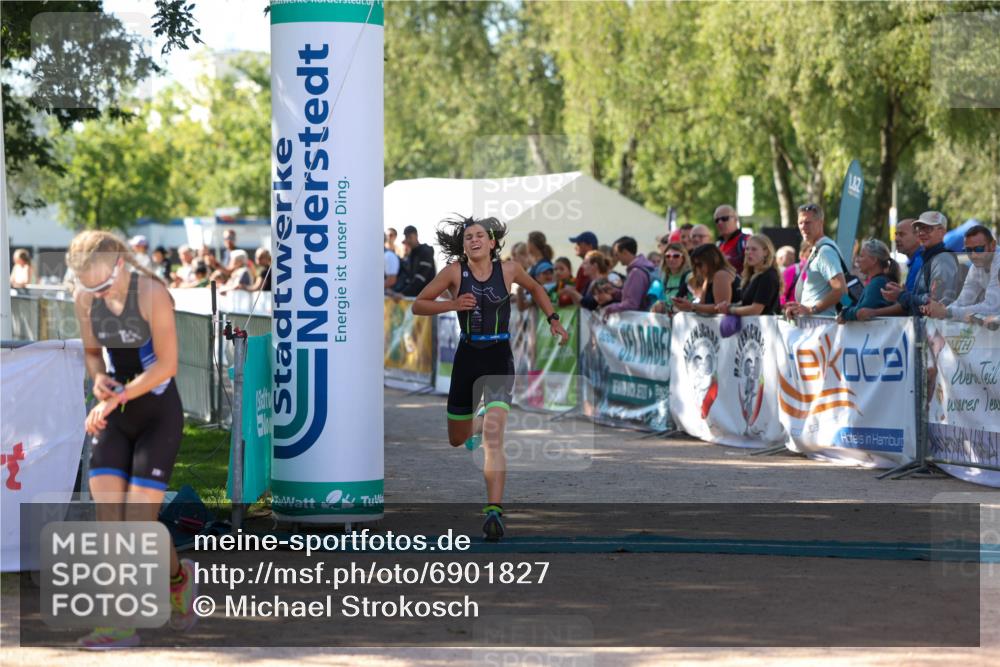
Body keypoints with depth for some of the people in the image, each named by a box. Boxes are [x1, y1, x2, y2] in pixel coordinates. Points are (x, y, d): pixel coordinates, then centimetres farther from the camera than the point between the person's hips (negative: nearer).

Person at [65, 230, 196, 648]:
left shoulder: (152, 293, -18)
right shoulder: (83, 299, -3)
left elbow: (166, 365, -17)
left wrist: (117, 397, -23)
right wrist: (98, 378, -9)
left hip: (158, 412, -5)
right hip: (113, 414, 5)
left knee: (138, 520, -9)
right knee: (108, 519, -7)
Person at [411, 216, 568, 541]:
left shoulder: (508, 269, -1)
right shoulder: (455, 271, -5)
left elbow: (535, 288, 21)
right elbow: (418, 305, -1)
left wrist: (553, 319, 14)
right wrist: (453, 304, -16)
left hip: (500, 358, -2)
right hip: (467, 358, 2)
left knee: (493, 439, -18)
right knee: (457, 440, 16)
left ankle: (494, 511, -21)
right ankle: (481, 421, 53)